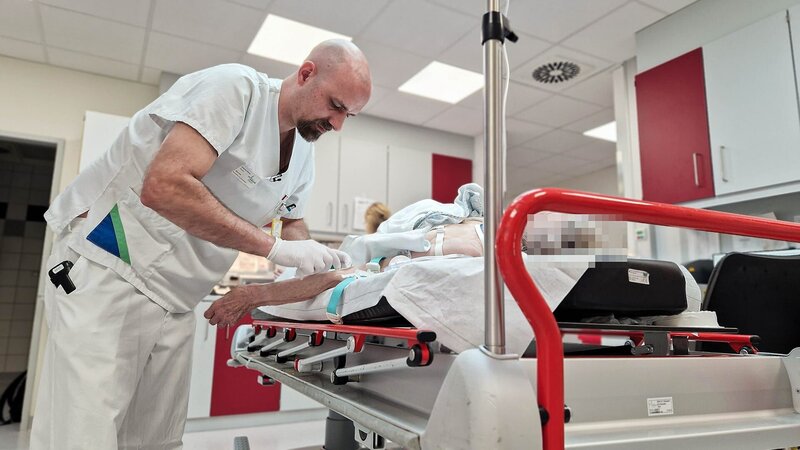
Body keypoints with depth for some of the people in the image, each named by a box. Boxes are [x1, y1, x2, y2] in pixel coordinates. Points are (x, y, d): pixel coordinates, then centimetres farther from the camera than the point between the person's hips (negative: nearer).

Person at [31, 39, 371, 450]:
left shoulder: (304, 153, 8)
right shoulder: (237, 87, -17)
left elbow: (292, 222, 20)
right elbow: (164, 186, -30)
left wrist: (321, 260, -4)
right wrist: (276, 248, -26)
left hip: (175, 303, 8)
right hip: (108, 273, -7)